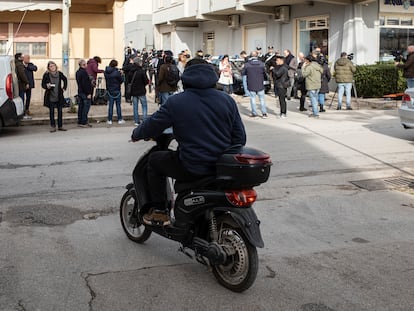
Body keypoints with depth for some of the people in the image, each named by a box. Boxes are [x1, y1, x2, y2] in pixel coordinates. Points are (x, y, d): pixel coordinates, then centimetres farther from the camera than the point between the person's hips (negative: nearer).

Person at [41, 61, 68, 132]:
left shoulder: (59, 74, 2)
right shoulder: (46, 75, -6)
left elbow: (65, 80, 20)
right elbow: (43, 84, -1)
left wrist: (64, 88, 12)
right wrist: (47, 86, -21)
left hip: (59, 96, 2)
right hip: (50, 97, -2)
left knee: (60, 111, 5)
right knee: (51, 111, 1)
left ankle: (60, 126, 15)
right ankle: (53, 126, 8)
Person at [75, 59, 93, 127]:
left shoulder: (78, 72, 12)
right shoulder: (84, 72, -18)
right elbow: (85, 84, -21)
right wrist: (88, 93, -18)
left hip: (80, 92, 9)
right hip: (85, 93, -9)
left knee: (81, 107, 12)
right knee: (86, 107, -5)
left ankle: (80, 122, 16)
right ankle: (83, 122, -5)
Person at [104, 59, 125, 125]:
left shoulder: (106, 72, -2)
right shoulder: (116, 72, -18)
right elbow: (121, 80, -11)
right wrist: (121, 74, 6)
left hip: (109, 91, 4)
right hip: (117, 91, -4)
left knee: (110, 105, 9)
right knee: (118, 105, 6)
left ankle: (109, 120, 9)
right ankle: (120, 119, 10)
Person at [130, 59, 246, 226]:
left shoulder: (175, 102, -7)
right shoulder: (228, 100, 3)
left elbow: (151, 127, 2)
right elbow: (240, 138, 4)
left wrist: (136, 134, 24)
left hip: (192, 169, -5)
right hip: (223, 167, 5)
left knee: (154, 160, 20)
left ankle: (159, 211, 20)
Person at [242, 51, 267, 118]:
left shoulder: (247, 65, -9)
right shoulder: (262, 64, -5)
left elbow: (242, 73, -1)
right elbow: (265, 72, 1)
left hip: (251, 86, -1)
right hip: (260, 85, 1)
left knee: (253, 98, 9)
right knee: (262, 99, 10)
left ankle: (254, 113, 10)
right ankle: (264, 113, 7)